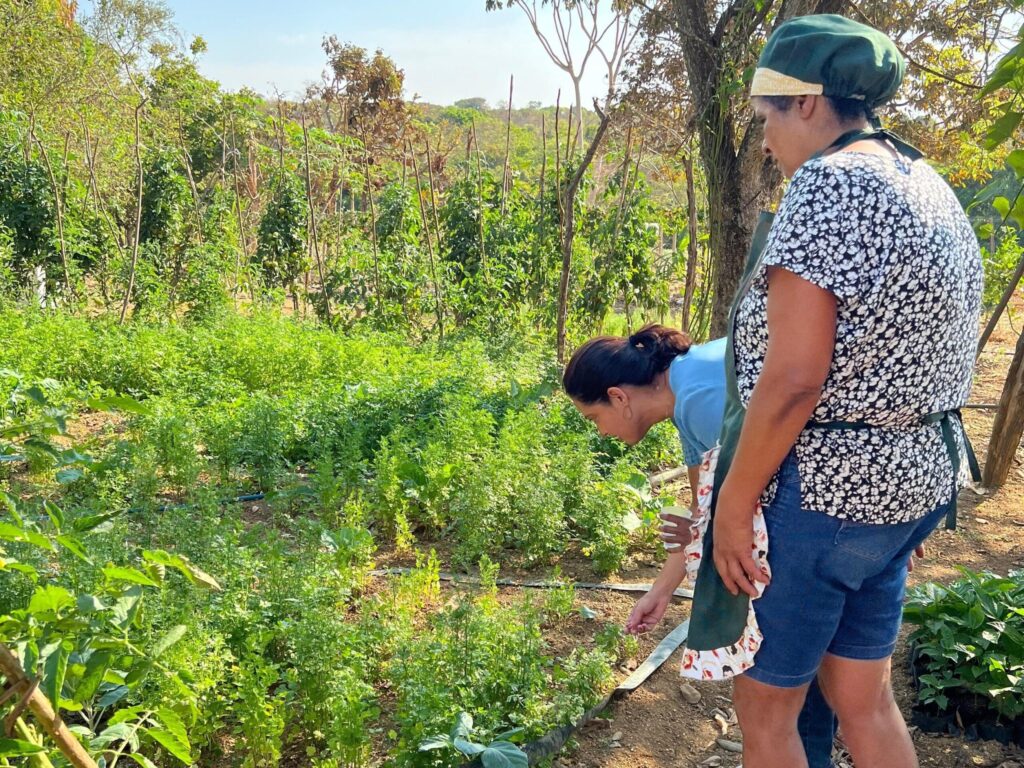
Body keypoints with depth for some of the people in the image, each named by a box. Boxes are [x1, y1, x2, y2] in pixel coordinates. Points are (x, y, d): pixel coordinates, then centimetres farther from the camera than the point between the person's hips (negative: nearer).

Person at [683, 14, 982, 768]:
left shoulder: (827, 184, -17)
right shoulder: (930, 187, 11)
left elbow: (793, 381, -24)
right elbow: (921, 356, 14)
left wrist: (734, 505, -15)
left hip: (821, 488, -9)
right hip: (913, 480, 9)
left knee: (765, 705, 10)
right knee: (864, 697, 21)